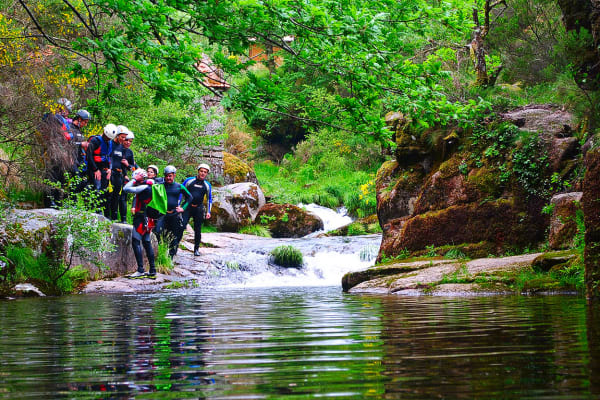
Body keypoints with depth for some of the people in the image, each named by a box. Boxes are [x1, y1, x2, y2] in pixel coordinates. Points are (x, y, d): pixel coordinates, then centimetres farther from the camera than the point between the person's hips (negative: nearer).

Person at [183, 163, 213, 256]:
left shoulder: (207, 185, 7)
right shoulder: (189, 181, 1)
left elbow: (209, 199, 15)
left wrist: (208, 212, 7)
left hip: (199, 209, 2)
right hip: (187, 207, -2)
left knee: (198, 230, 5)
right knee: (181, 226, -16)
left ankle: (196, 249, 16)